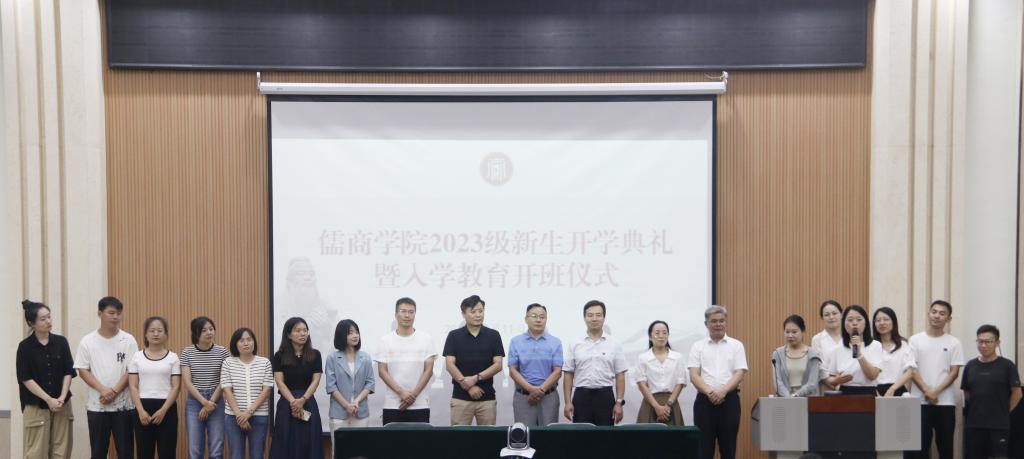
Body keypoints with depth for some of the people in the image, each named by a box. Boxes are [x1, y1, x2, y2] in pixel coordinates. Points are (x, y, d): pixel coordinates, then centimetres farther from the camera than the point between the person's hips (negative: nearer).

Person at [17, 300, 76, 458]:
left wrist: (62, 397, -11)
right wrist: (49, 399, -13)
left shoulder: (61, 342, 2)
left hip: (62, 405, 3)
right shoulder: (25, 346, -5)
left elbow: (69, 372, 2)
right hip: (36, 406, -2)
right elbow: (25, 378, -7)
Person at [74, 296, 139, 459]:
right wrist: (103, 390, -15)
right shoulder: (87, 341, 1)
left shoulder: (128, 340, -1)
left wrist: (114, 392, -14)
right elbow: (83, 371, -2)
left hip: (123, 405, 0)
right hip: (96, 405, 1)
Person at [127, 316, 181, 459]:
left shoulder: (173, 357, 2)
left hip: (167, 408, -1)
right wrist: (141, 411, -10)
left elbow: (176, 387, -2)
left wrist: (163, 410, -13)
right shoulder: (137, 356, 5)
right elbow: (133, 387, 1)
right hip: (143, 408, 1)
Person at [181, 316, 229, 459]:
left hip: (216, 402, 0)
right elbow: (187, 382, -6)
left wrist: (210, 403, -10)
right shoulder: (187, 353, -2)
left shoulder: (222, 352, -2)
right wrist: (204, 402, -14)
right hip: (194, 402, 0)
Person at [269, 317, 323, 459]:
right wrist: (293, 402, -17)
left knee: (309, 445, 1)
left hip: (308, 403, 1)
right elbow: (279, 382, -4)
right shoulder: (279, 356, 3)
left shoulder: (315, 355, 5)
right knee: (286, 445, 0)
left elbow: (315, 381, 0)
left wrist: (302, 400, -16)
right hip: (286, 404, -1)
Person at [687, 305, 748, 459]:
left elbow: (739, 374, -3)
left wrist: (723, 391, -18)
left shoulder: (736, 345, 6)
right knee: (704, 446, 3)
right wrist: (709, 392, -19)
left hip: (729, 400, 0)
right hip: (705, 400, 0)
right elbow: (694, 375, -2)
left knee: (728, 446, 5)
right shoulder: (698, 346, 6)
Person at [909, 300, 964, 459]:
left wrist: (936, 392, -12)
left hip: (945, 402, 0)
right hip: (919, 401, 0)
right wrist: (927, 391, -13)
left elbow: (954, 372, -1)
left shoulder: (954, 343, 5)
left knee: (945, 445, 5)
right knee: (920, 444, 2)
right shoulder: (915, 340, 5)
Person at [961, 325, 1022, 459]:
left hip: (999, 425, -4)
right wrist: (977, 409, 10)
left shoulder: (1007, 365, -4)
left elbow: (1016, 393, -1)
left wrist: (1004, 412, 2)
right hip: (973, 424, 4)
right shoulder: (970, 366, 9)